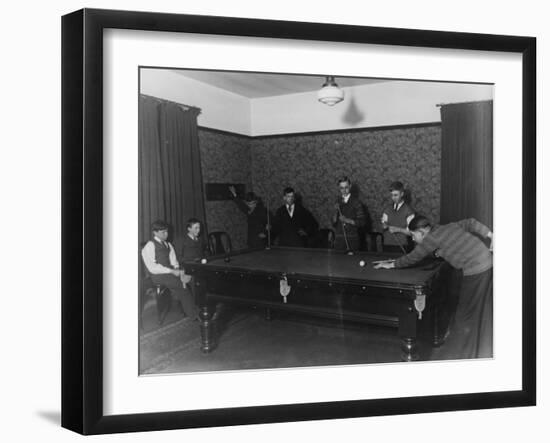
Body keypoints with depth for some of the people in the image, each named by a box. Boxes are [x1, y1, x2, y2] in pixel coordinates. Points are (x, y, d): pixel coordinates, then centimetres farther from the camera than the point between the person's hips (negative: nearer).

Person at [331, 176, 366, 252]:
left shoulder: (356, 202, -1)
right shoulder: (338, 202, 11)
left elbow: (361, 222, -5)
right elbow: (334, 223, 9)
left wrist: (348, 220, -17)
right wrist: (335, 212, -7)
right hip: (338, 239, 3)